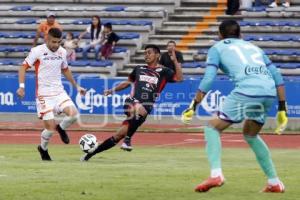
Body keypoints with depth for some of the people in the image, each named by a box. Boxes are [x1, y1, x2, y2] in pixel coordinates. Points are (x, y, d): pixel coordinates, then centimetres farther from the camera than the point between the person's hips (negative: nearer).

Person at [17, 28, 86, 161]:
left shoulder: (62, 52, 6)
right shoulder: (37, 51, -10)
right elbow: (23, 67, -5)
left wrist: (76, 86, 24)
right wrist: (21, 86, -17)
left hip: (59, 92, 4)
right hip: (44, 94, -4)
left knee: (73, 113, -20)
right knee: (50, 128, -10)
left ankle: (61, 128, 14)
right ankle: (43, 149, 21)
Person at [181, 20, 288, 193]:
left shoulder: (218, 48, 20)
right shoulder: (253, 47, 33)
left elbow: (208, 79, 5)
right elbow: (277, 76, 24)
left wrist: (193, 107, 7)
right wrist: (282, 109, 24)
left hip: (247, 91, -5)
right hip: (270, 93, 5)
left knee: (213, 128, 9)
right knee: (251, 135, 28)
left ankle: (216, 174, -12)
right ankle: (275, 183, 26)